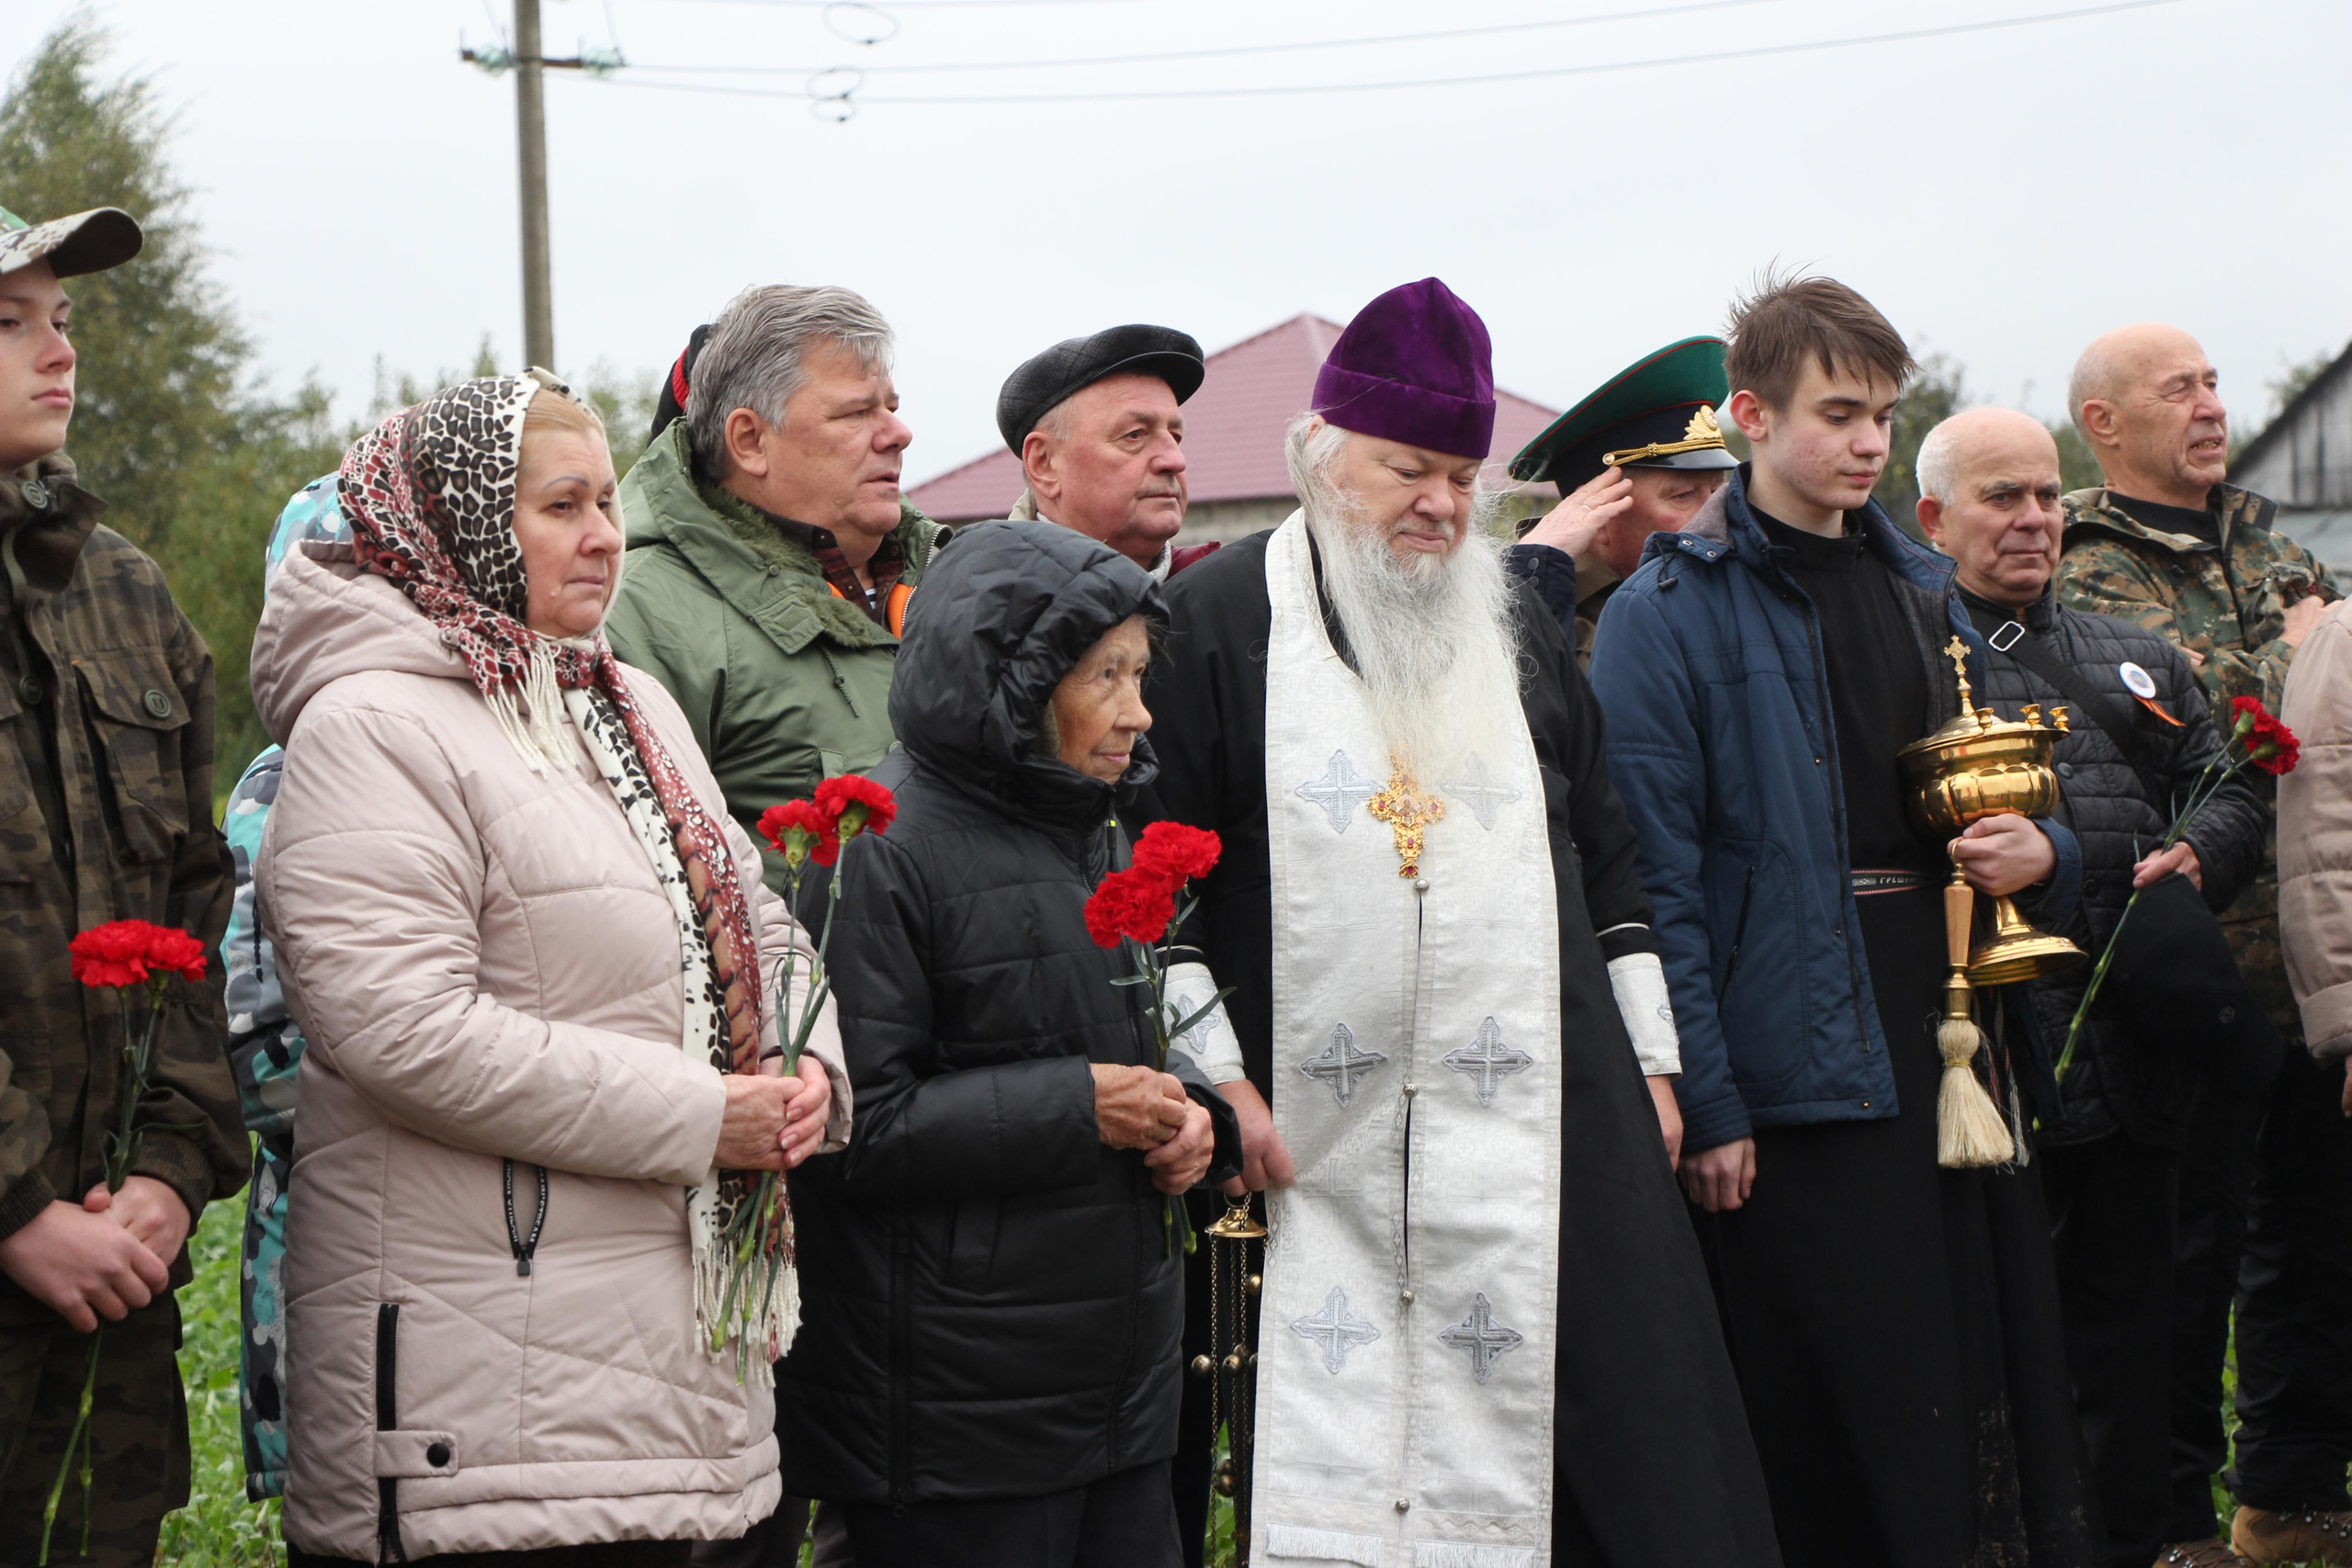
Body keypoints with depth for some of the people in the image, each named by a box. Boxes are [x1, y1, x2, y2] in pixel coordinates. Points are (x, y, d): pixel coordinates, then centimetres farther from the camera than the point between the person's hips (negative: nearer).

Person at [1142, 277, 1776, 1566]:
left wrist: (1647, 1062, 15)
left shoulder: (1516, 627, 15)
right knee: (1332, 1465, -1)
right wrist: (1214, 1073, -9)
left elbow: (1605, 857, 19)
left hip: (1543, 1131, 4)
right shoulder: (1217, 622, 0)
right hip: (1315, 1141, -4)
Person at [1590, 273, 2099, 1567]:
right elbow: (1653, 879, -12)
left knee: (1997, 1386, 9)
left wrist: (2038, 851, 0)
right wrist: (1705, 1105, -17)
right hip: (1798, 1067, -6)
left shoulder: (1923, 589, 15)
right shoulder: (1668, 617, -7)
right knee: (1844, 1440, -2)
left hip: (1955, 1051, 6)